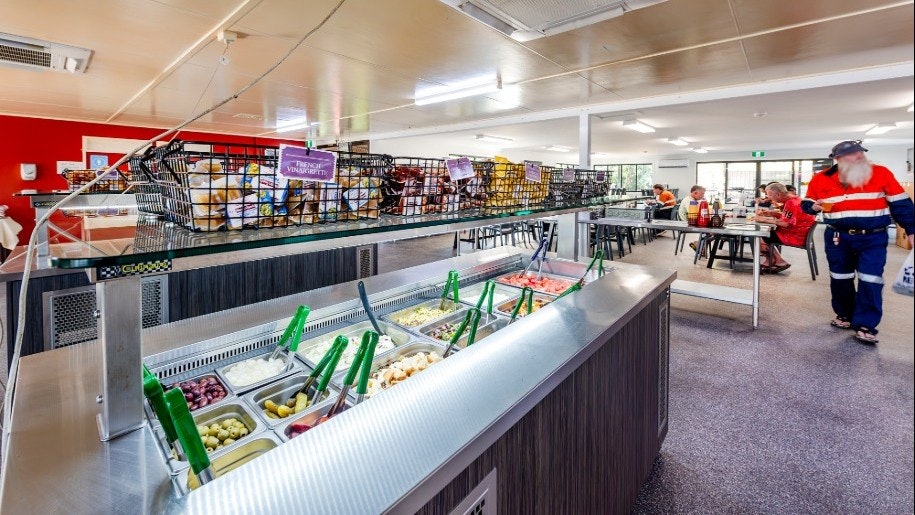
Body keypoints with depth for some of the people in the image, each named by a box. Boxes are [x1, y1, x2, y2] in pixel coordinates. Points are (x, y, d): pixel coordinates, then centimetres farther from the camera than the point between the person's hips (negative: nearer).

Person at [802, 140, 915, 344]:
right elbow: (806, 204, 8)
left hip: (873, 238, -1)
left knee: (870, 281, -6)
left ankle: (865, 325, 1)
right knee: (840, 279, 11)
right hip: (837, 237, 1)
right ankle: (844, 314, 28)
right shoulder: (821, 179, -2)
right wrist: (815, 207, -16)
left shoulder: (881, 173, -3)